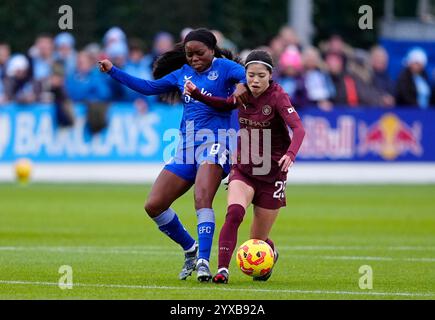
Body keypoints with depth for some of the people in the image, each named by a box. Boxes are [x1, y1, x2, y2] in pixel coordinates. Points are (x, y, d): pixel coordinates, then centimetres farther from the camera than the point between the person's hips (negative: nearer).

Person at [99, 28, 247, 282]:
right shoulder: (182, 73, 19)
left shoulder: (222, 67, 1)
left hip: (214, 144, -7)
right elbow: (149, 87, 28)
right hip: (186, 147, 7)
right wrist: (113, 71, 28)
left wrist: (242, 86, -39)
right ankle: (190, 249, 17)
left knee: (202, 199, -28)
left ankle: (203, 261, -30)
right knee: (154, 205, 0)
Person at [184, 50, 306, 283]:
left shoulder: (278, 97, -15)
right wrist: (196, 94, 5)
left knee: (258, 241, 4)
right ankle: (222, 270, -29)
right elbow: (223, 105, 22)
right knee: (234, 213, -28)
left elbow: (298, 128, -29)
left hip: (272, 174, -3)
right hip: (243, 168, 3)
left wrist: (290, 153, -49)